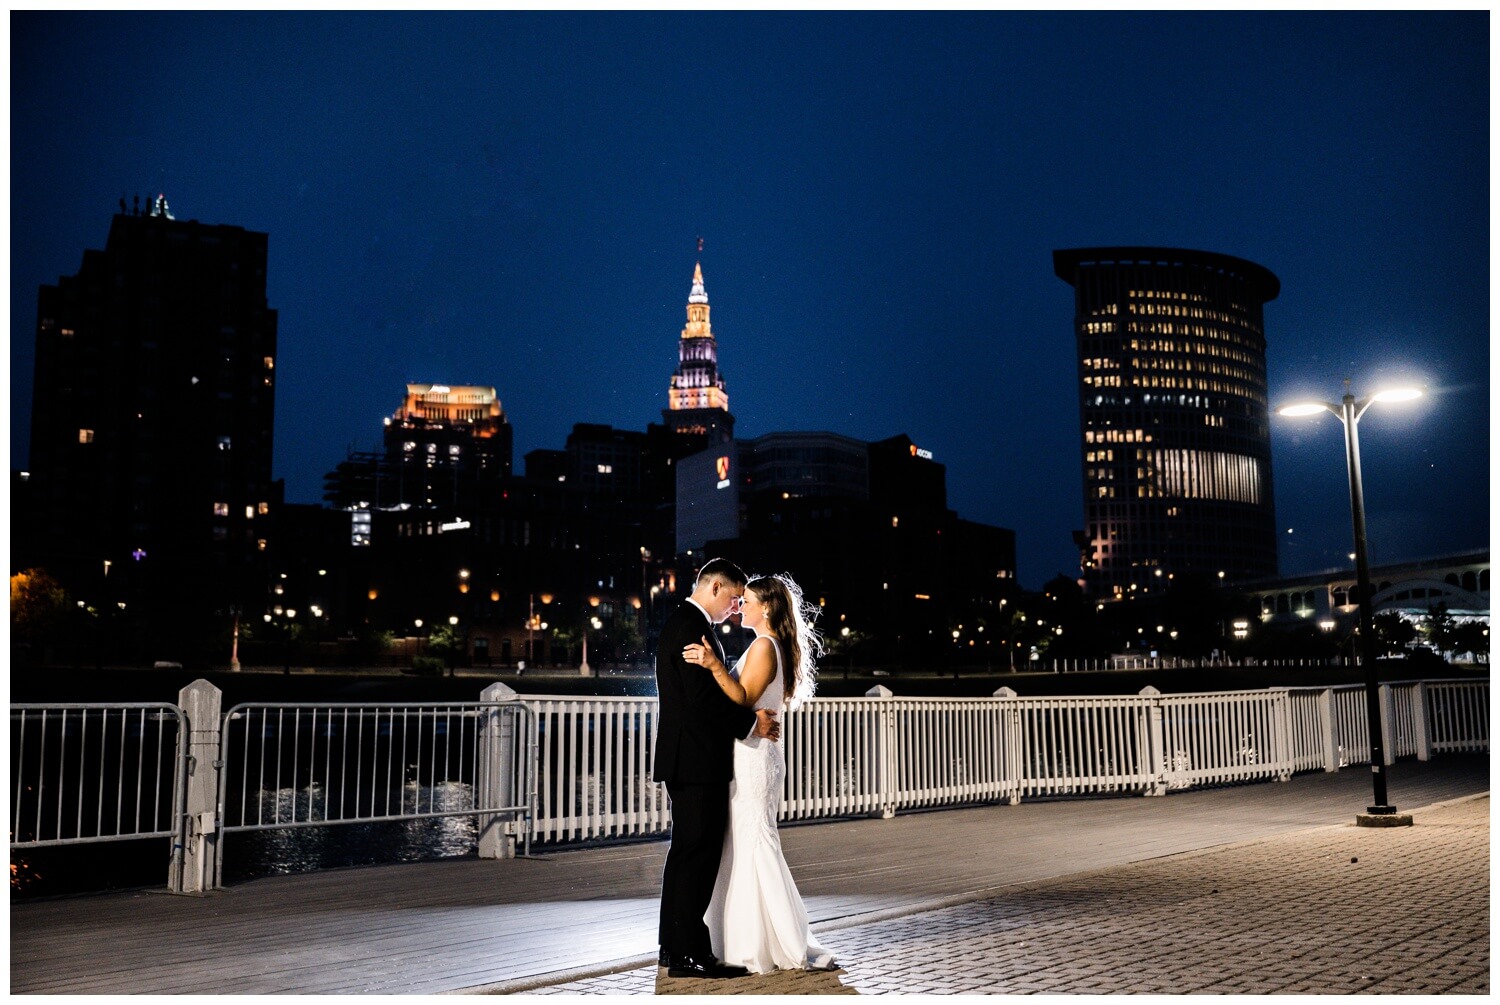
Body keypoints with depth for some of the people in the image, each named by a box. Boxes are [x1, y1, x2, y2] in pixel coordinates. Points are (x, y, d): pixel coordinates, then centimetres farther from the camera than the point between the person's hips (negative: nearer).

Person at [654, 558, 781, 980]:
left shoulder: (680, 623, 18)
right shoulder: (692, 626, -15)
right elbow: (703, 696, -23)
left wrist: (748, 718, 10)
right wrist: (752, 721, -12)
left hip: (686, 759, 11)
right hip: (697, 760, -11)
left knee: (686, 853, 15)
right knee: (696, 854, -6)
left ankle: (674, 946, 22)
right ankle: (689, 954, -1)